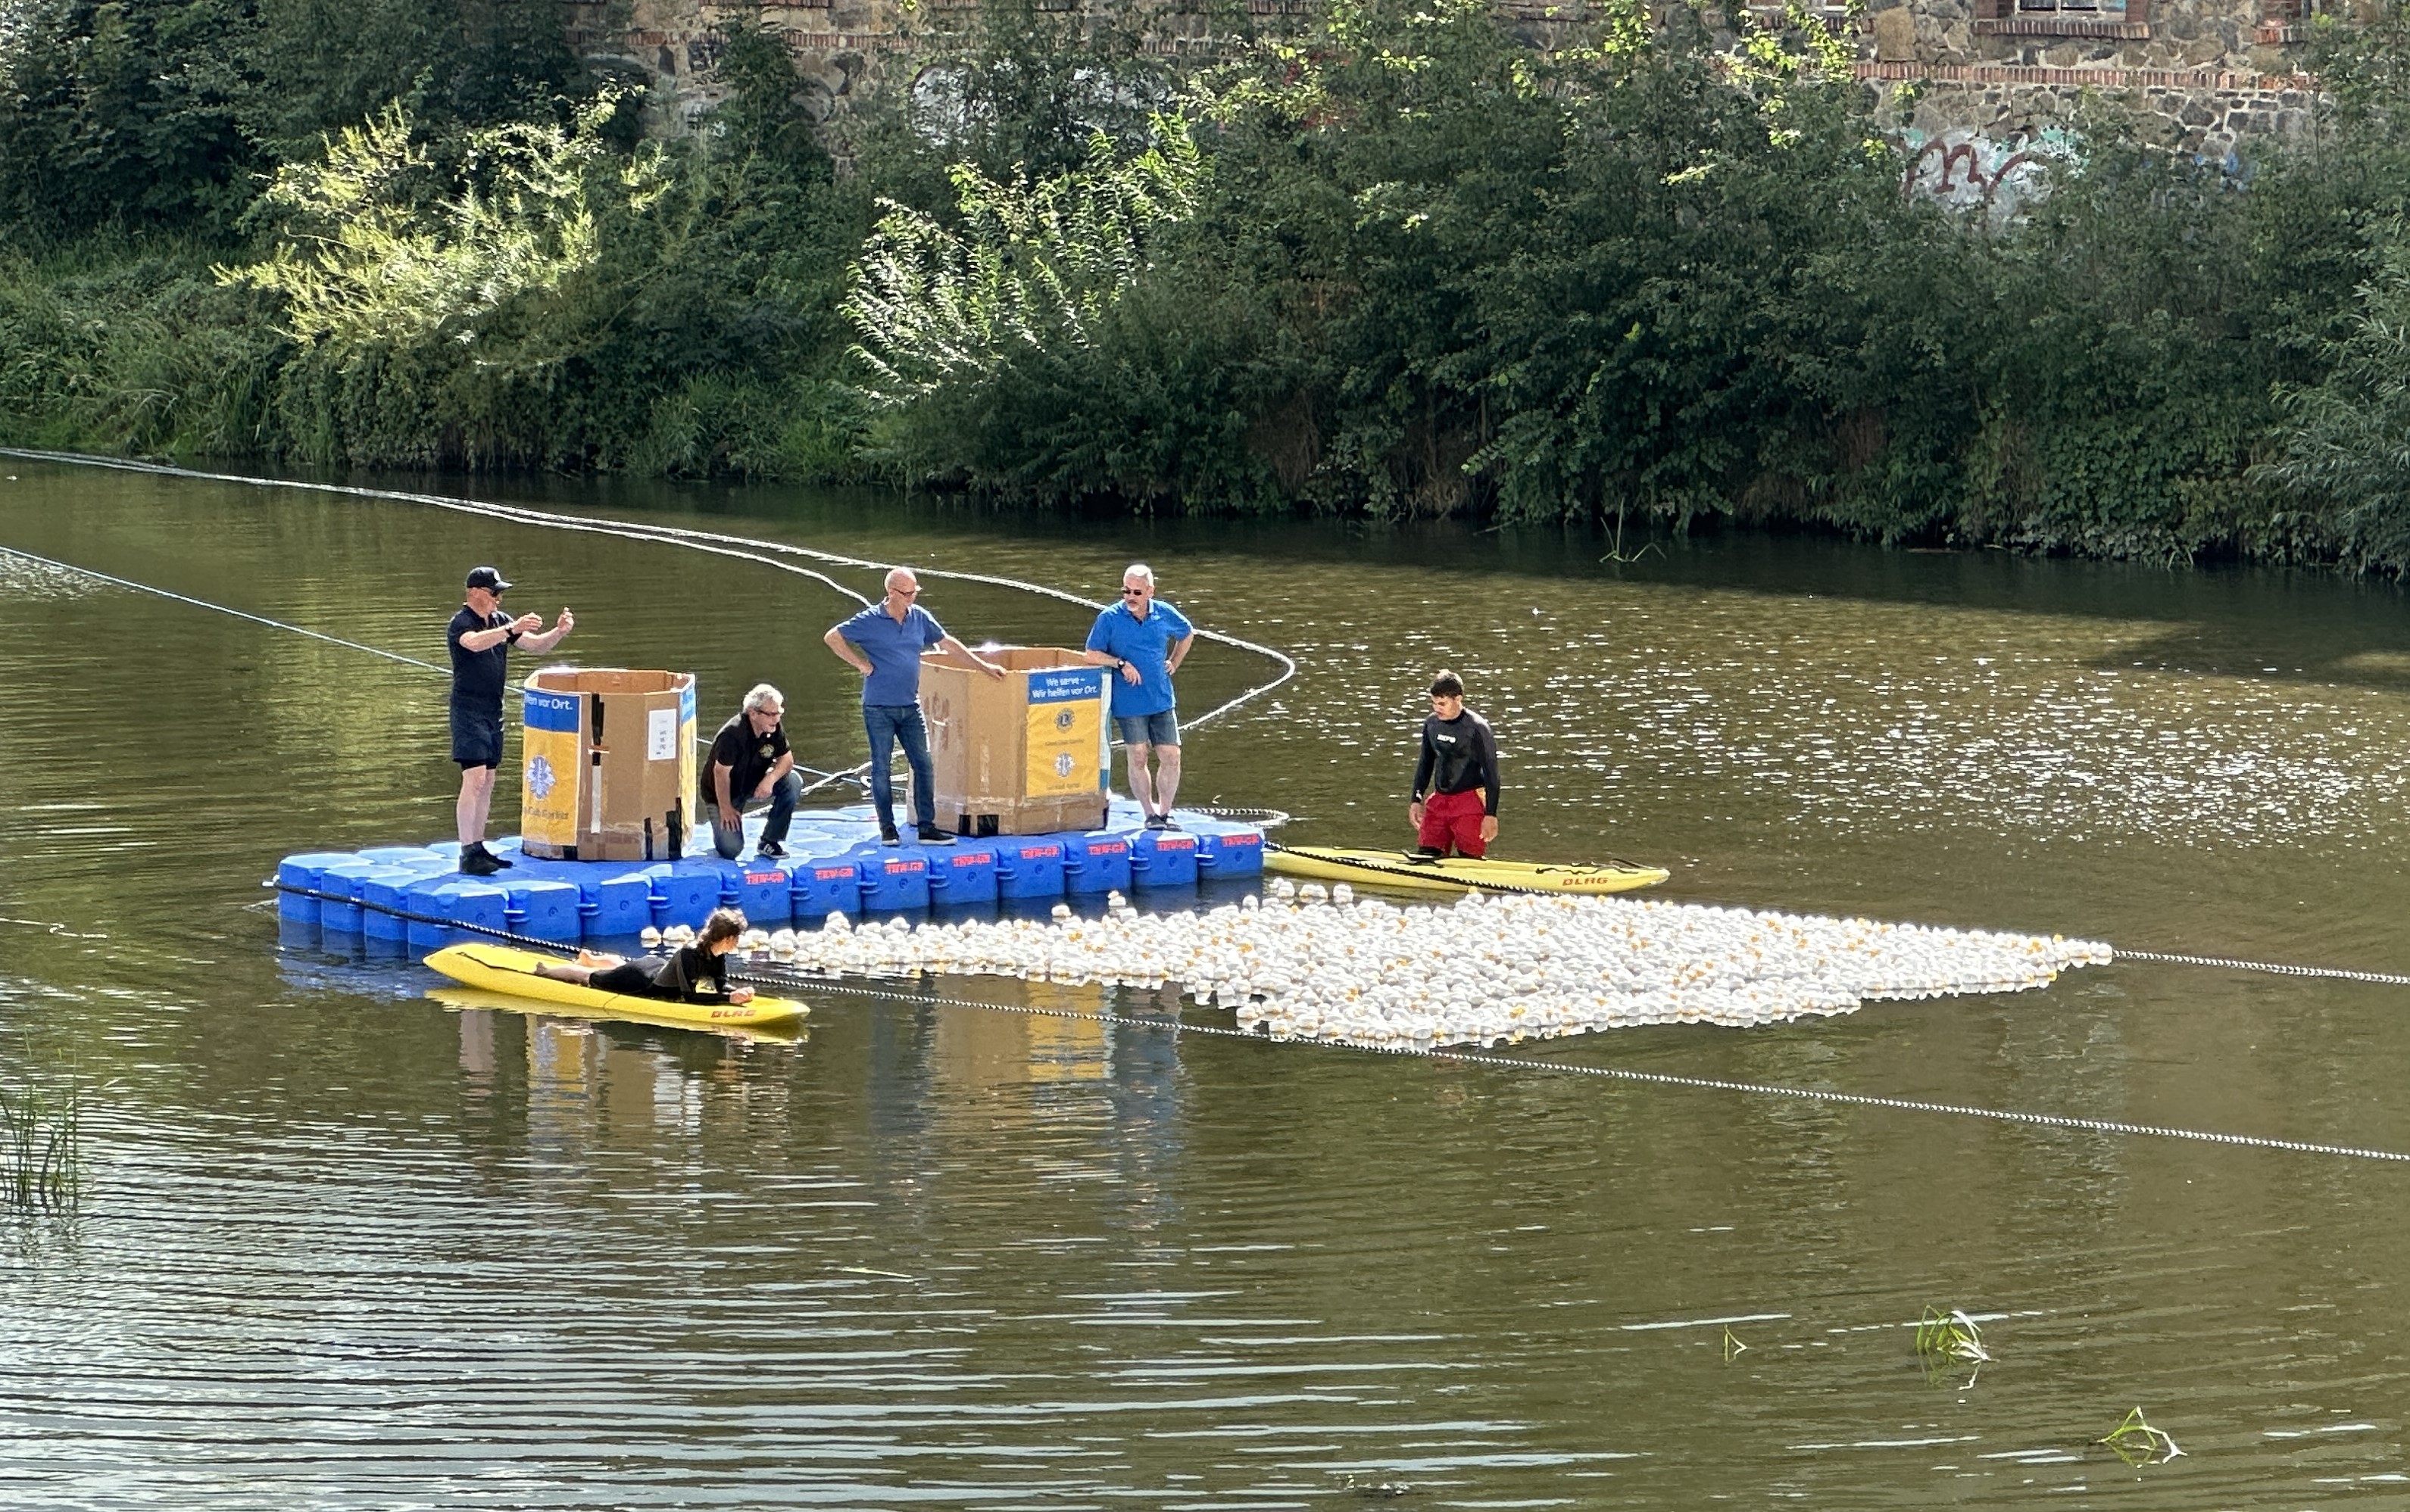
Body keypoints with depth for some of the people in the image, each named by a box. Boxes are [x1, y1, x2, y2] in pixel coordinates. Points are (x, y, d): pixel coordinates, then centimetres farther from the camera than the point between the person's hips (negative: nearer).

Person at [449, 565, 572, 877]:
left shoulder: (500, 620, 11)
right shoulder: (462, 623, -12)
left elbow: (536, 646, 11)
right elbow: (474, 643, -34)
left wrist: (559, 632, -9)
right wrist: (512, 629, -45)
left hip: (493, 711, 8)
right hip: (468, 709, -8)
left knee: (487, 782, 11)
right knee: (474, 779, -14)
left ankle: (479, 848, 17)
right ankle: (467, 854, -16)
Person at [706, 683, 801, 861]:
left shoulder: (774, 729, -11)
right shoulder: (732, 734, -31)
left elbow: (786, 759, -5)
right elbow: (721, 773, -24)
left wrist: (771, 778, -26)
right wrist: (725, 809, -18)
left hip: (754, 786, 6)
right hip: (723, 793, -6)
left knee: (793, 782, -20)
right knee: (731, 849, -20)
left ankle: (769, 843, -7)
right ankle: (723, 825, 19)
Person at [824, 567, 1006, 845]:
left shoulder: (920, 618, 5)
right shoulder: (871, 621, -8)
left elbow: (948, 643, 16)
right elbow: (832, 637, -5)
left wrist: (984, 665, 17)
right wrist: (861, 664, -8)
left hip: (910, 707, 5)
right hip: (879, 708, -5)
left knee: (923, 765, 0)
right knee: (881, 768, 2)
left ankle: (927, 828, 4)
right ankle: (887, 829, 10)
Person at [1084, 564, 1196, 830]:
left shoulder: (1165, 615, 2)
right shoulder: (1110, 618, -7)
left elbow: (1188, 635, 23)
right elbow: (1092, 655, -7)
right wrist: (1121, 664, -18)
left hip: (1162, 700, 3)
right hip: (1129, 703, -3)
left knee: (1171, 757, 1)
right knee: (1138, 758, 1)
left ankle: (1165, 813, 15)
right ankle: (1149, 814, 11)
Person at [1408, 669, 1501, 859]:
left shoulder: (1477, 728, -13)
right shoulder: (1431, 724, 6)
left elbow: (1491, 773, -11)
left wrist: (1490, 815, -14)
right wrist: (1416, 800, 14)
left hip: (1470, 801, -6)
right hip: (1439, 800, 6)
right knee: (1425, 856, 0)